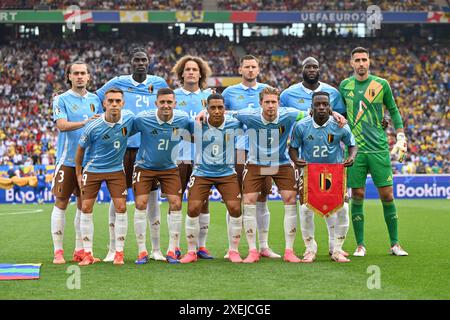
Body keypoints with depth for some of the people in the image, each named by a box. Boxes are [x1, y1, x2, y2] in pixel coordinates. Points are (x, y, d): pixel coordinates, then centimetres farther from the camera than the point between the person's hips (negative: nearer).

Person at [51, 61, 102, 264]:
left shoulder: (95, 99, 12)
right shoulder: (61, 99, -1)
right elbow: (62, 125, -15)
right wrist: (85, 122, -27)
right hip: (67, 159, -4)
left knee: (84, 204, 8)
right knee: (61, 203, -3)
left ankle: (79, 250, 14)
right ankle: (58, 251, 1)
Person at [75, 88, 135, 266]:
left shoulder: (129, 118, -13)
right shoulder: (93, 127, -20)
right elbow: (81, 149, -4)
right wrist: (78, 173, 1)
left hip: (116, 169, 2)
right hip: (92, 169, -1)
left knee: (121, 208, -7)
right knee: (86, 209, -4)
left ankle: (119, 253, 3)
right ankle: (88, 254, 4)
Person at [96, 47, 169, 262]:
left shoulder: (159, 84, 8)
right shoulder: (118, 83, 3)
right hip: (123, 145, -1)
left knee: (152, 196, 6)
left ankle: (156, 249, 14)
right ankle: (113, 249, 7)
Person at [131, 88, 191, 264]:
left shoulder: (183, 119, -13)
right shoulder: (142, 119, -20)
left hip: (169, 167, 2)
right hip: (144, 167, -2)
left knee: (176, 204, -6)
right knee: (141, 203, -10)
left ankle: (172, 251, 5)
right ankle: (142, 251, 0)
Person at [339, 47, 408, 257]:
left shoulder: (381, 84, 4)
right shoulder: (345, 86, 7)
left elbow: (393, 111, 11)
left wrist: (401, 137, 4)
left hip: (379, 147, 0)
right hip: (355, 148, 0)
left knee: (387, 194, -1)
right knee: (357, 195, 0)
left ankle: (394, 244, 9)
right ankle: (360, 245, 8)